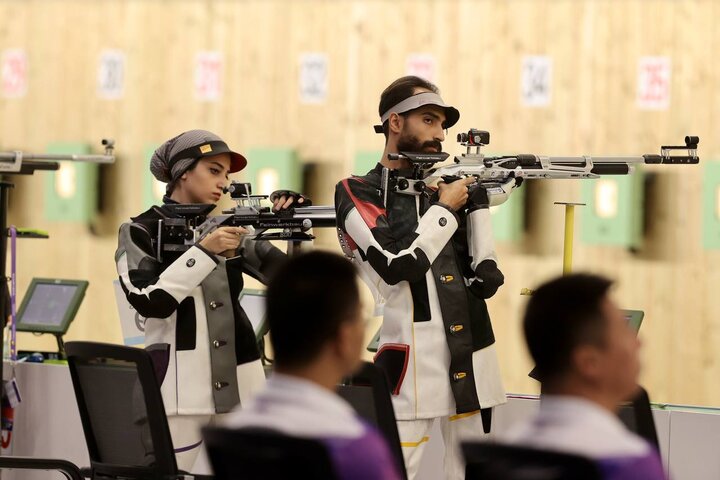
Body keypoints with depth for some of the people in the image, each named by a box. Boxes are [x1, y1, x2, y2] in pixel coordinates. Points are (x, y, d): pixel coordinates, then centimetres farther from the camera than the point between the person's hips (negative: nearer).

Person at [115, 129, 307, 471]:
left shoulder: (228, 227, 13)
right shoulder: (141, 232, 0)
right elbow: (149, 301, -14)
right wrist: (203, 251, -18)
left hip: (240, 390, 5)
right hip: (179, 390, -5)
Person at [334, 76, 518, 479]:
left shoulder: (450, 185, 15)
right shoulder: (359, 194, 1)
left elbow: (487, 280, 7)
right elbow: (398, 266, -15)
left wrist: (478, 199, -4)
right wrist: (444, 210, -5)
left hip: (471, 365, 6)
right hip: (409, 367, -6)